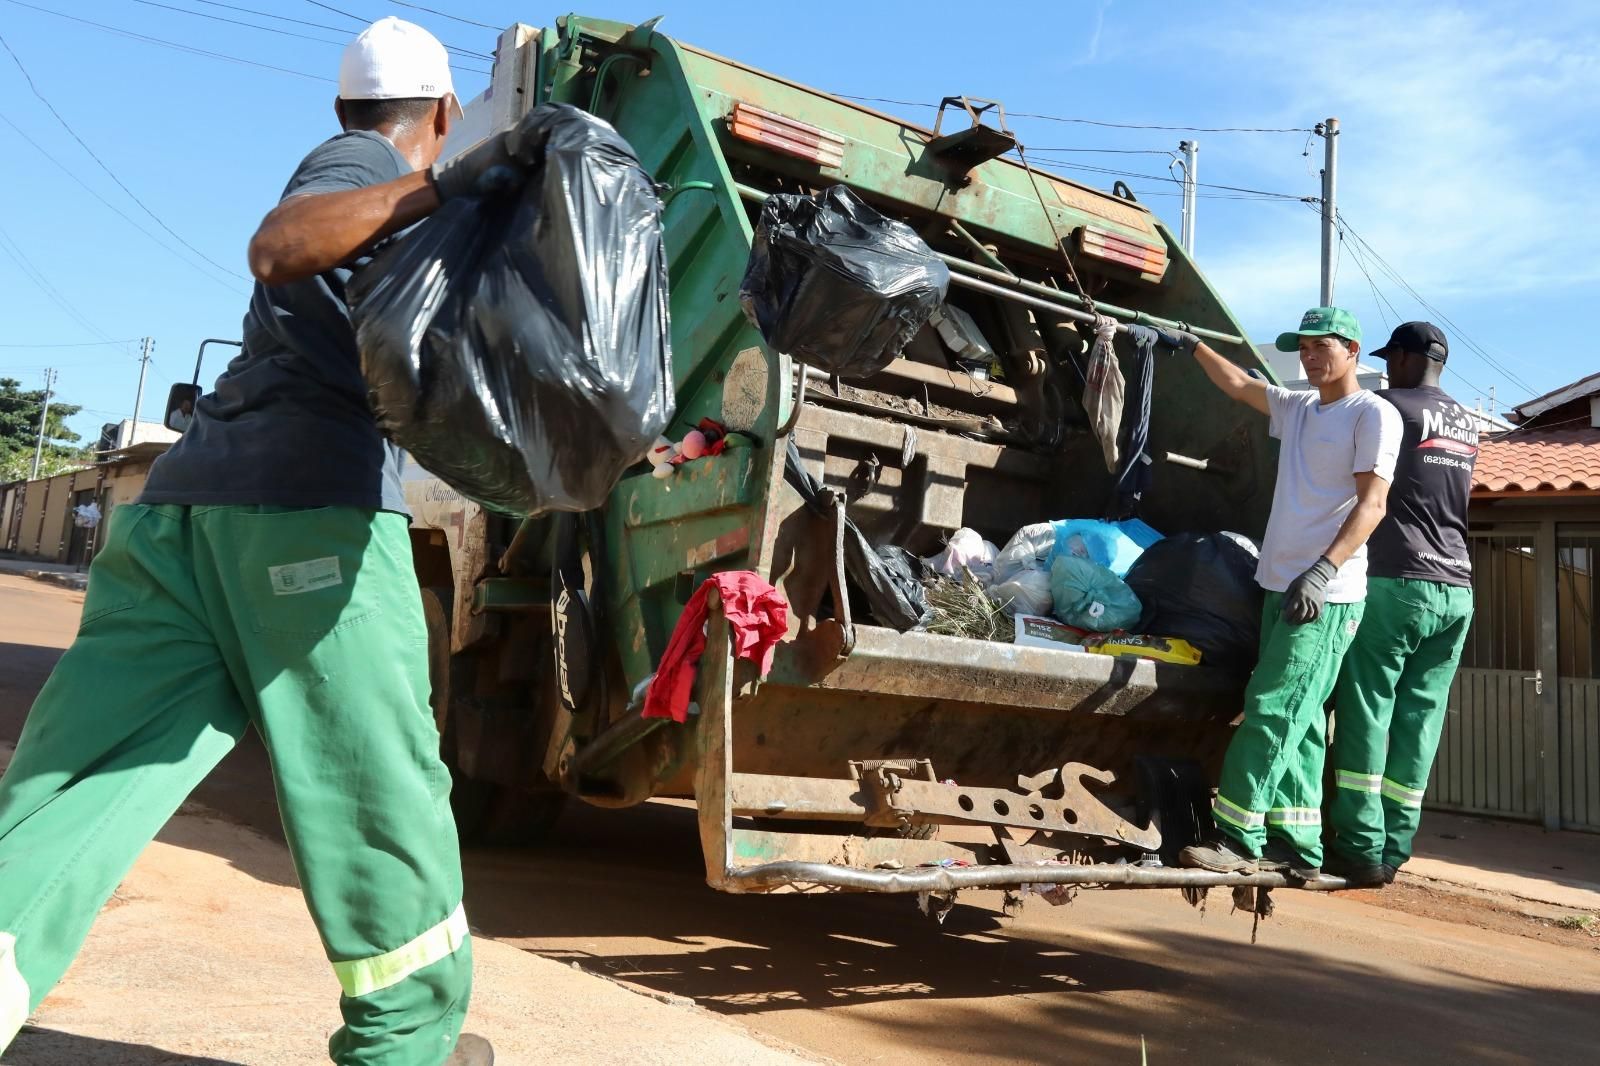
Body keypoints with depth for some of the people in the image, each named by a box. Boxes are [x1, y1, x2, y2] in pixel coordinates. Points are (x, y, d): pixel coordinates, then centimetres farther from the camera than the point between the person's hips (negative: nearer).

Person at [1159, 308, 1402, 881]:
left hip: (1327, 596, -8)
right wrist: (1192, 345, 35)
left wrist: (1322, 570, -24)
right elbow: (1239, 385, 34)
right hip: (1280, 587, 8)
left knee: (1273, 711, -11)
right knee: (1297, 722, 7)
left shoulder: (1373, 413, -4)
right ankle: (1299, 849, 11)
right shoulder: (1296, 408, 18)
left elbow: (1372, 504, -13)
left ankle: (1239, 839, -8)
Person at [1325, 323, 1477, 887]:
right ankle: (1394, 849, 8)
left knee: (1367, 712, -3)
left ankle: (1360, 847, -4)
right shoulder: (1467, 425, 18)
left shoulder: (1388, 406, -3)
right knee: (1420, 718, 5)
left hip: (1394, 582, -6)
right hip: (1456, 591, 7)